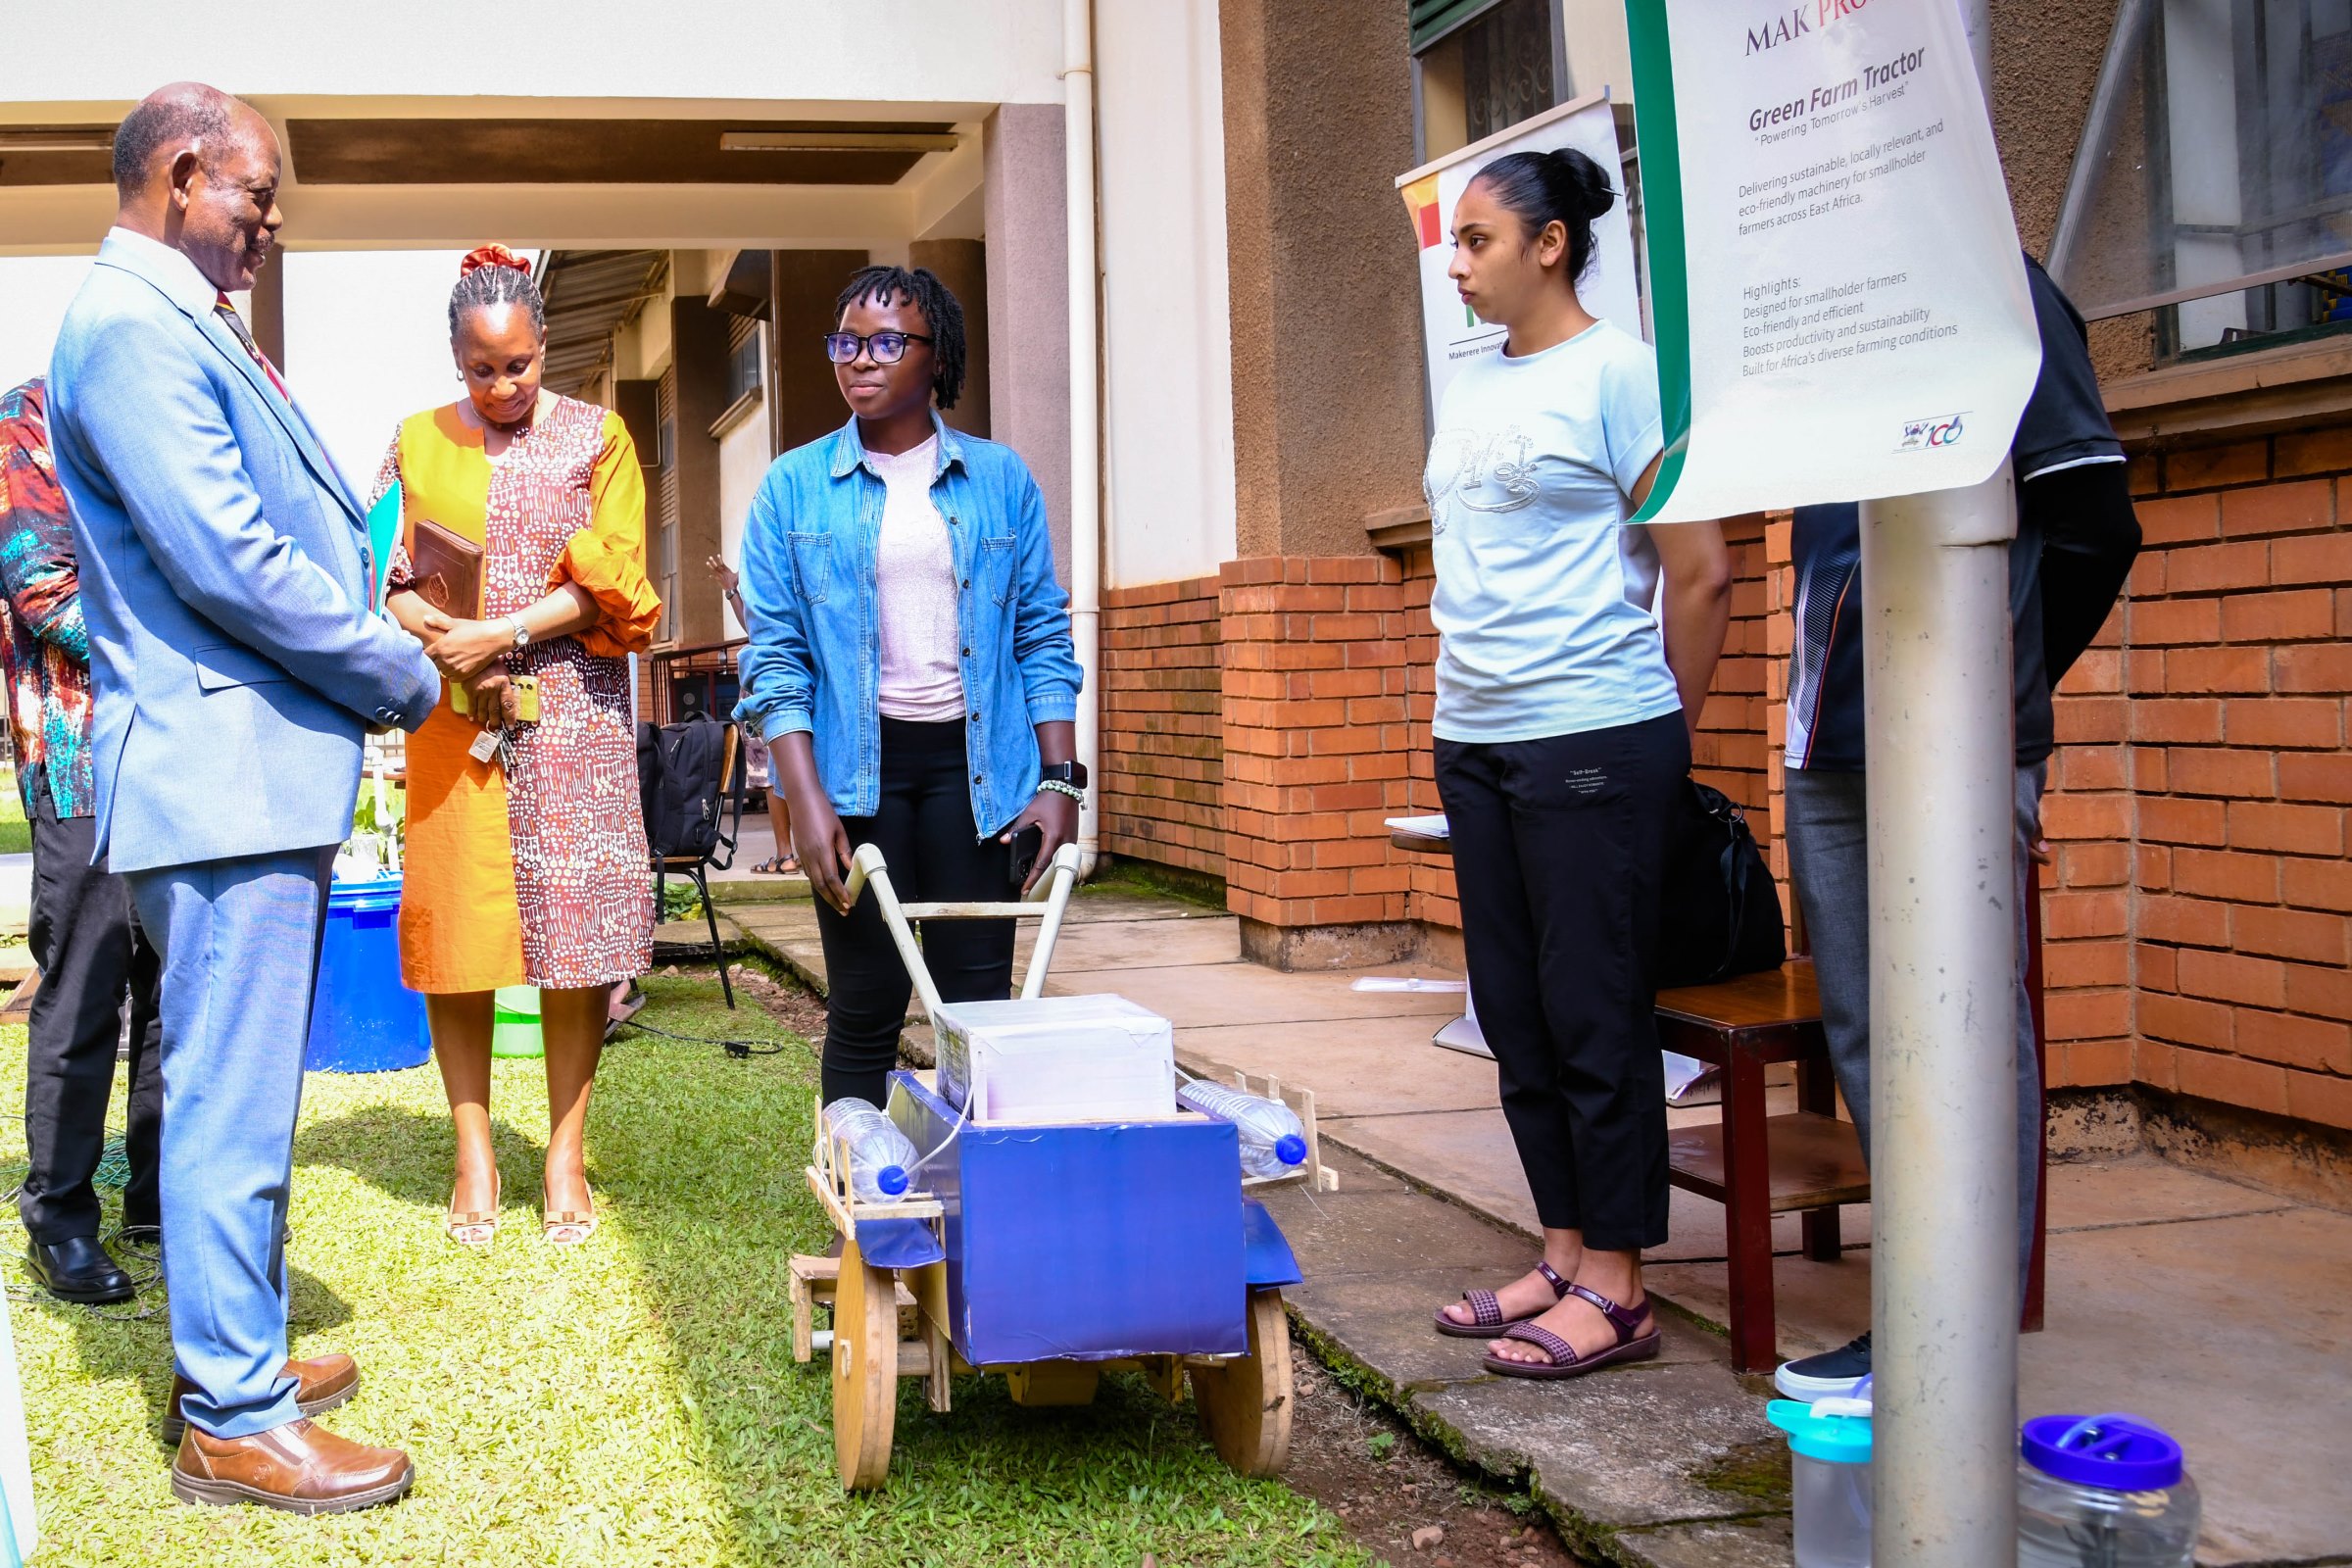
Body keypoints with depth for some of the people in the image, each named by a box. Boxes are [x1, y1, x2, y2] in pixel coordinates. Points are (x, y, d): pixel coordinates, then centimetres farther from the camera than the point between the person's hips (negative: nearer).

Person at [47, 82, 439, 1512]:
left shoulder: (182, 324, 18)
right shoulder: (131, 327, -15)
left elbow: (298, 526, 22)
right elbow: (229, 560, -21)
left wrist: (371, 636, 8)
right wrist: (404, 680, -11)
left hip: (255, 771, 11)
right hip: (224, 771, -11)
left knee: (236, 1097, 18)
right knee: (234, 1108, -3)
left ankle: (238, 1354, 31)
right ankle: (234, 1422, 6)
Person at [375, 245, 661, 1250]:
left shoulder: (596, 440, 7)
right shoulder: (417, 443, 11)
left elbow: (611, 586, -1)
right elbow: (385, 580, 7)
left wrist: (499, 634, -11)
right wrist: (445, 648, -12)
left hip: (572, 713, -1)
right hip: (452, 716, 1)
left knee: (575, 933, -3)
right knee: (456, 931, -1)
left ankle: (566, 1155, 5)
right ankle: (474, 1155, 8)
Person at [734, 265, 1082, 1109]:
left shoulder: (1000, 478, 8)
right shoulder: (793, 487, 5)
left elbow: (1043, 636, 8)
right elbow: (774, 652, 0)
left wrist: (1058, 779, -1)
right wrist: (806, 800, -10)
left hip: (974, 760, 1)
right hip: (855, 763, -1)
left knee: (978, 1001, 1)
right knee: (866, 1006, 1)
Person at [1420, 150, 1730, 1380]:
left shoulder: (1617, 372, -7)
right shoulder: (1470, 386, 15)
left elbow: (1700, 573, -8)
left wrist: (1660, 734, -1)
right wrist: (1456, 697, 15)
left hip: (1591, 739, -8)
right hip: (1473, 741, 8)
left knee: (1595, 1017, -2)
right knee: (1518, 1017, 11)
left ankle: (1614, 1289, 7)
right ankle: (1563, 1256, 22)